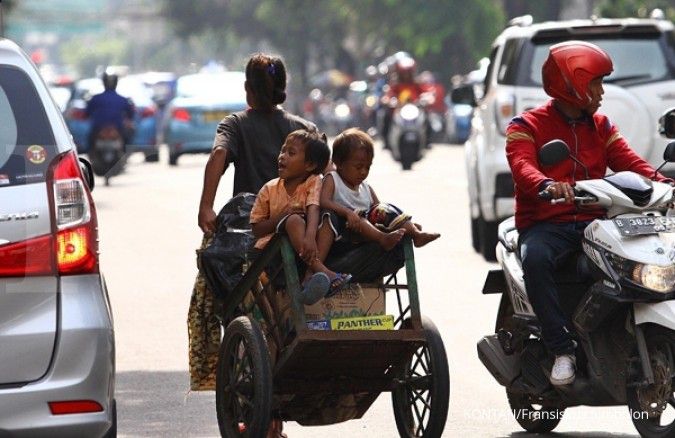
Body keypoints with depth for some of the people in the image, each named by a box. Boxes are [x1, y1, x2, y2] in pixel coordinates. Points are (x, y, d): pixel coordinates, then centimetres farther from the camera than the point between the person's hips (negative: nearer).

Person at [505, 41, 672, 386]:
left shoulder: (601, 126, 20)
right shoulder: (527, 126, 3)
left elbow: (628, 161, 5)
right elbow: (522, 167, -17)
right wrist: (547, 185, -41)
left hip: (593, 221, 4)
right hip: (545, 224, -4)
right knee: (536, 258, -38)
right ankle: (562, 350, -34)